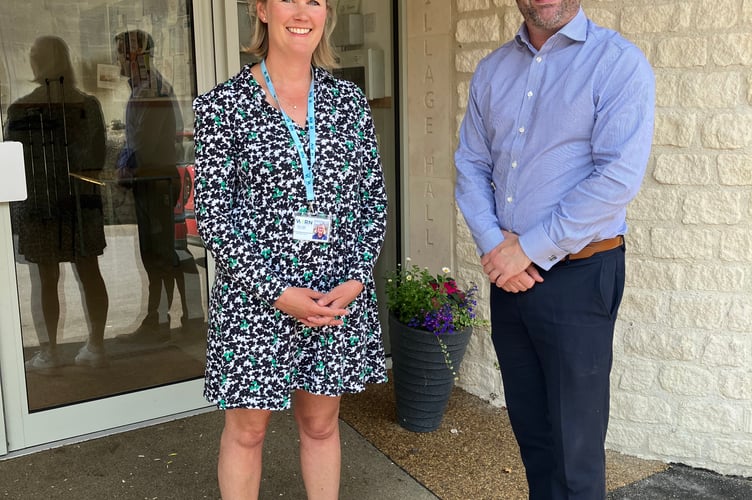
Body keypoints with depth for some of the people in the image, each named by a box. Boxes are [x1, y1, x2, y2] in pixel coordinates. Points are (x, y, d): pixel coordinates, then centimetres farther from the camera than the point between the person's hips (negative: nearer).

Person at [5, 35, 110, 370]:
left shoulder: (21, 109, -9)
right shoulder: (88, 104, -1)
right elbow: (97, 159, 1)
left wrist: (15, 210, 5)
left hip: (39, 204, -3)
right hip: (82, 201, 3)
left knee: (47, 278, 5)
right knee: (89, 272, 9)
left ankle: (49, 351, 13)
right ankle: (96, 346, 16)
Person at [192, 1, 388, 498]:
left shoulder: (349, 100, 5)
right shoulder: (223, 106, -5)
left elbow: (375, 199, 6)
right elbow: (213, 213, -7)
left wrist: (356, 278, -7)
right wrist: (276, 292, -14)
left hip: (341, 295, 3)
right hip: (255, 299, -2)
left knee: (321, 422, 16)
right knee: (248, 427, 12)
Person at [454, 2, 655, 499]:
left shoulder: (619, 61, -8)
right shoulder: (492, 70, 9)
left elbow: (619, 177, -17)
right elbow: (471, 164, 8)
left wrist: (530, 249, -15)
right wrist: (493, 244, -8)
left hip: (579, 275, -5)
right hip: (509, 275, 5)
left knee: (575, 444, 5)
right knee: (530, 429, 17)